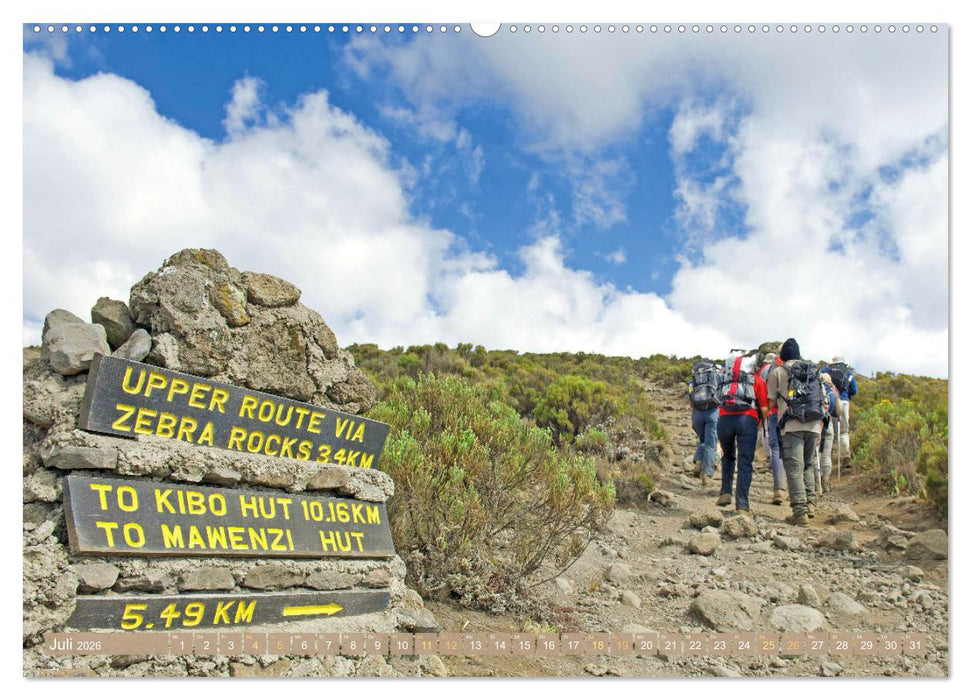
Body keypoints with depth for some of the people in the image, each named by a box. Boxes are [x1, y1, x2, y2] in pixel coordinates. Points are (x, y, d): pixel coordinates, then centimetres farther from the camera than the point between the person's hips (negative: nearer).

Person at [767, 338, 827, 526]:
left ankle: (800, 511, -11)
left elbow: (771, 403, 4)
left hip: (792, 426, -4)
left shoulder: (777, 372, 5)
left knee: (794, 468, -5)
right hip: (814, 425, 4)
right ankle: (810, 503, 8)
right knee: (809, 465, 18)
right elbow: (824, 402, 17)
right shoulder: (814, 370, 18)